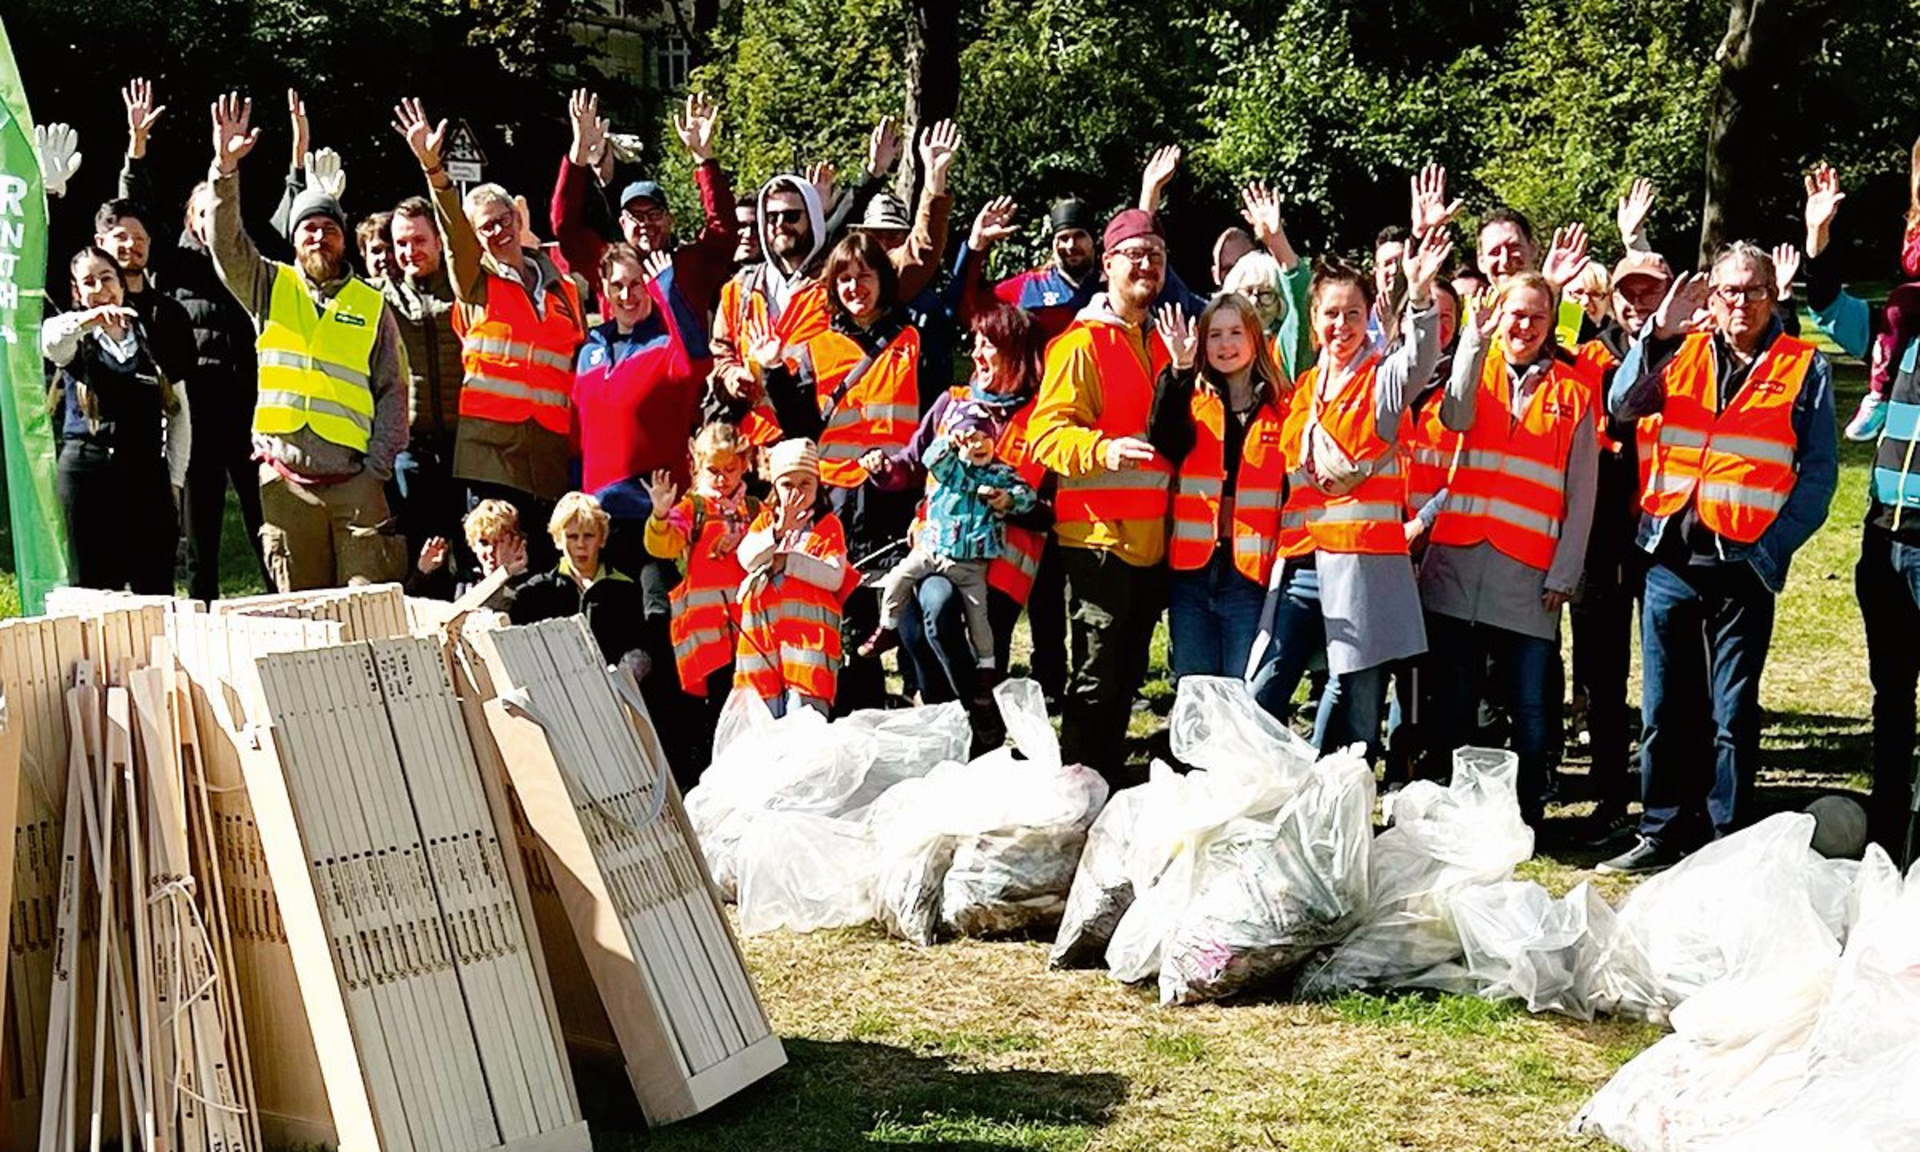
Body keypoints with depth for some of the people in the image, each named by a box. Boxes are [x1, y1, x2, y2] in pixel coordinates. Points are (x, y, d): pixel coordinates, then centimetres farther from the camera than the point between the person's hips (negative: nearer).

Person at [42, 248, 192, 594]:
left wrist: (174, 479, 6)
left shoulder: (153, 338, 12)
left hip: (147, 471, 1)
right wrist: (88, 319, -40)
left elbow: (179, 413, 14)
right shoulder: (73, 338, 8)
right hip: (86, 470, -1)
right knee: (93, 586, 0)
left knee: (155, 589, -2)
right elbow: (50, 342, -19)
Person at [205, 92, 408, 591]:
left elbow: (392, 391, 9)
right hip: (285, 480, 1)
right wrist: (225, 168, -16)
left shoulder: (372, 305, 11)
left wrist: (378, 465, -1)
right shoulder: (269, 287, 12)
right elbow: (227, 243, -3)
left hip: (355, 480, -1)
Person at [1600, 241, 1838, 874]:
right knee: (1664, 709, 9)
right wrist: (1658, 331, -15)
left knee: (1733, 715, 3)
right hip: (1671, 558, 3)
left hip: (1744, 564, -2)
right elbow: (1624, 403, -5)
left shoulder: (1804, 369, 4)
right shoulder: (1683, 353, 10)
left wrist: (1774, 544, -10)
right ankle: (1662, 834, 19)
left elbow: (1818, 471, 1)